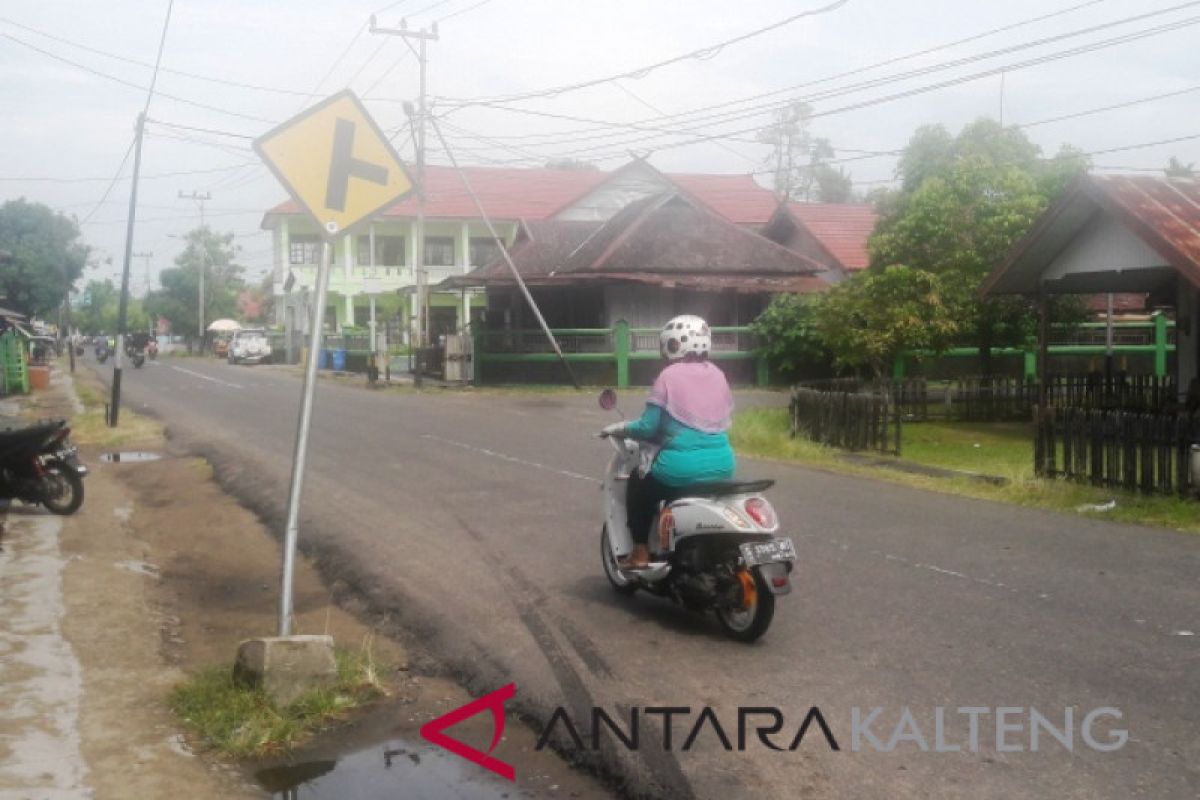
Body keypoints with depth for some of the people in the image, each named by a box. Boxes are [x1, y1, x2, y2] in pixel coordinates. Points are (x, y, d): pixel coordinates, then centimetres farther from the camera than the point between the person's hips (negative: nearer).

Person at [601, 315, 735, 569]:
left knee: (638, 485, 22)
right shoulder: (717, 375, 10)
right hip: (722, 466, 6)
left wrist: (620, 429, 11)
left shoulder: (669, 376, -6)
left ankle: (640, 553, 17)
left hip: (682, 467, -6)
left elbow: (648, 427, -8)